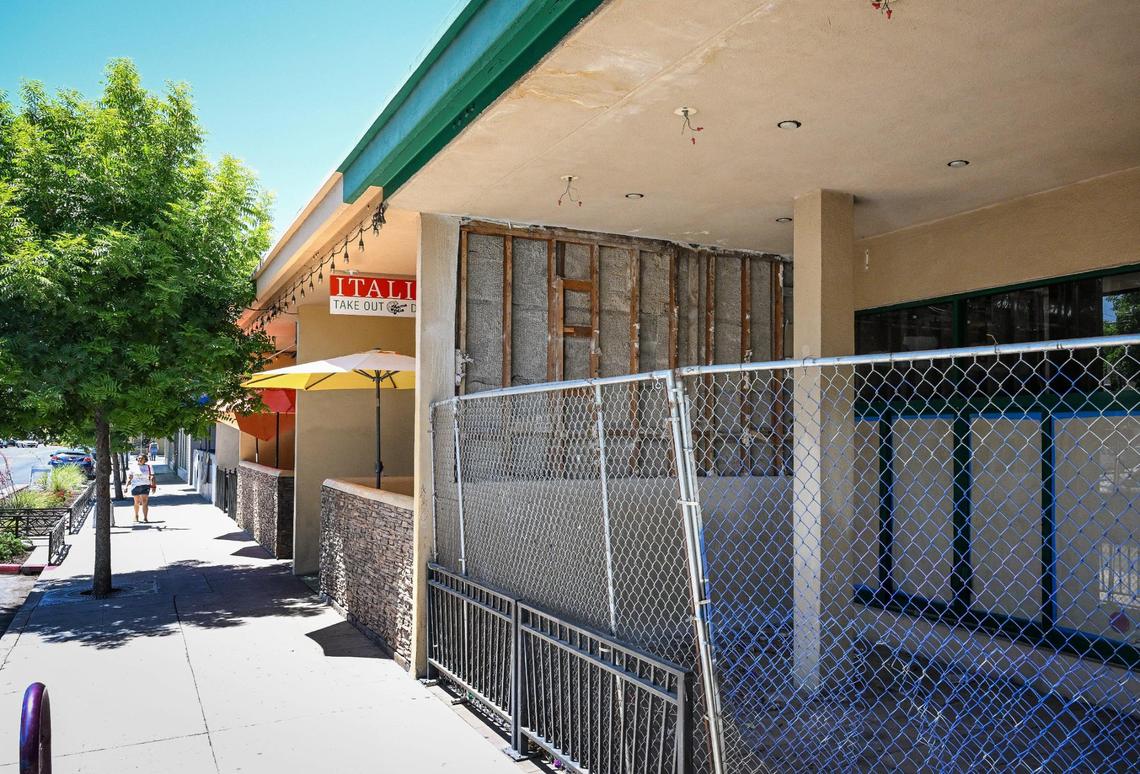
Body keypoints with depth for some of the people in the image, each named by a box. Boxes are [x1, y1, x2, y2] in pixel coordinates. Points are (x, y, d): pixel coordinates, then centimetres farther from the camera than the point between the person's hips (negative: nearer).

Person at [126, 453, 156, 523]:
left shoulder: (148, 467, 4)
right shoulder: (133, 467, 8)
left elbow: (152, 477, 1)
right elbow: (129, 477, 9)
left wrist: (153, 486, -9)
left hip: (145, 486, -2)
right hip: (135, 486, 2)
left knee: (145, 501, -12)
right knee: (137, 502, 12)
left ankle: (145, 518, -13)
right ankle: (136, 516, 33)